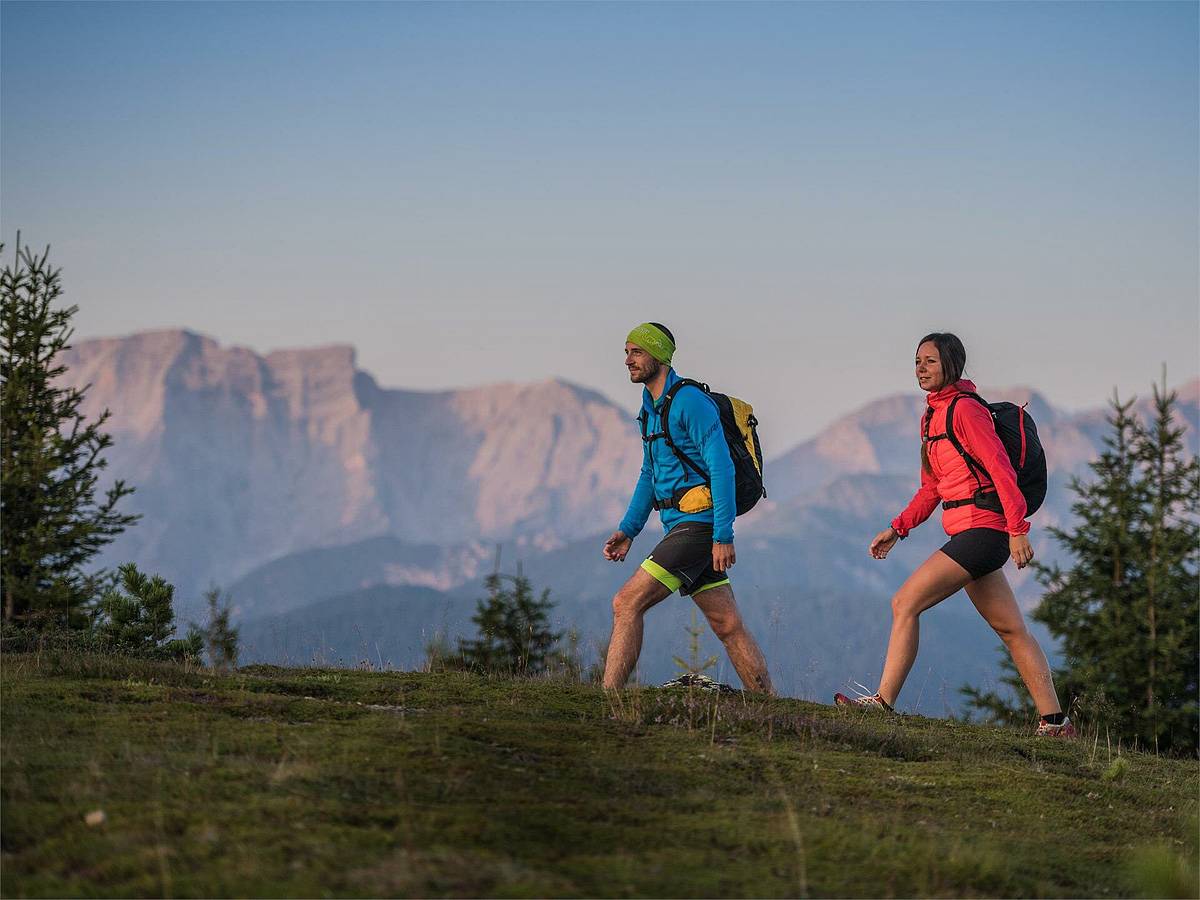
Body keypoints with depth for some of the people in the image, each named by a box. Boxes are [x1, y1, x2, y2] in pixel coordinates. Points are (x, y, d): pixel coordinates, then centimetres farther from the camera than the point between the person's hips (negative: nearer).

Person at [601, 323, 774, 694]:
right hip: (682, 527, 9)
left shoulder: (689, 401, -12)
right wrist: (627, 530, 16)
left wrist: (723, 536, -22)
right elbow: (650, 476, 27)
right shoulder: (651, 409, 18)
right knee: (728, 626, 8)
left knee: (627, 604, -14)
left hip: (699, 523, -9)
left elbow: (722, 467, -17)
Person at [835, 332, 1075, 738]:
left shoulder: (964, 409, -10)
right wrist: (897, 529, 14)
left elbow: (1002, 469, -17)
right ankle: (1054, 721, 12)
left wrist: (1017, 529, -23)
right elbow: (931, 489, 23)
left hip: (981, 530, -10)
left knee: (905, 603, -11)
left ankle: (883, 702, -8)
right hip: (973, 536, 10)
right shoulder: (932, 417, 18)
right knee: (1012, 630, 10)